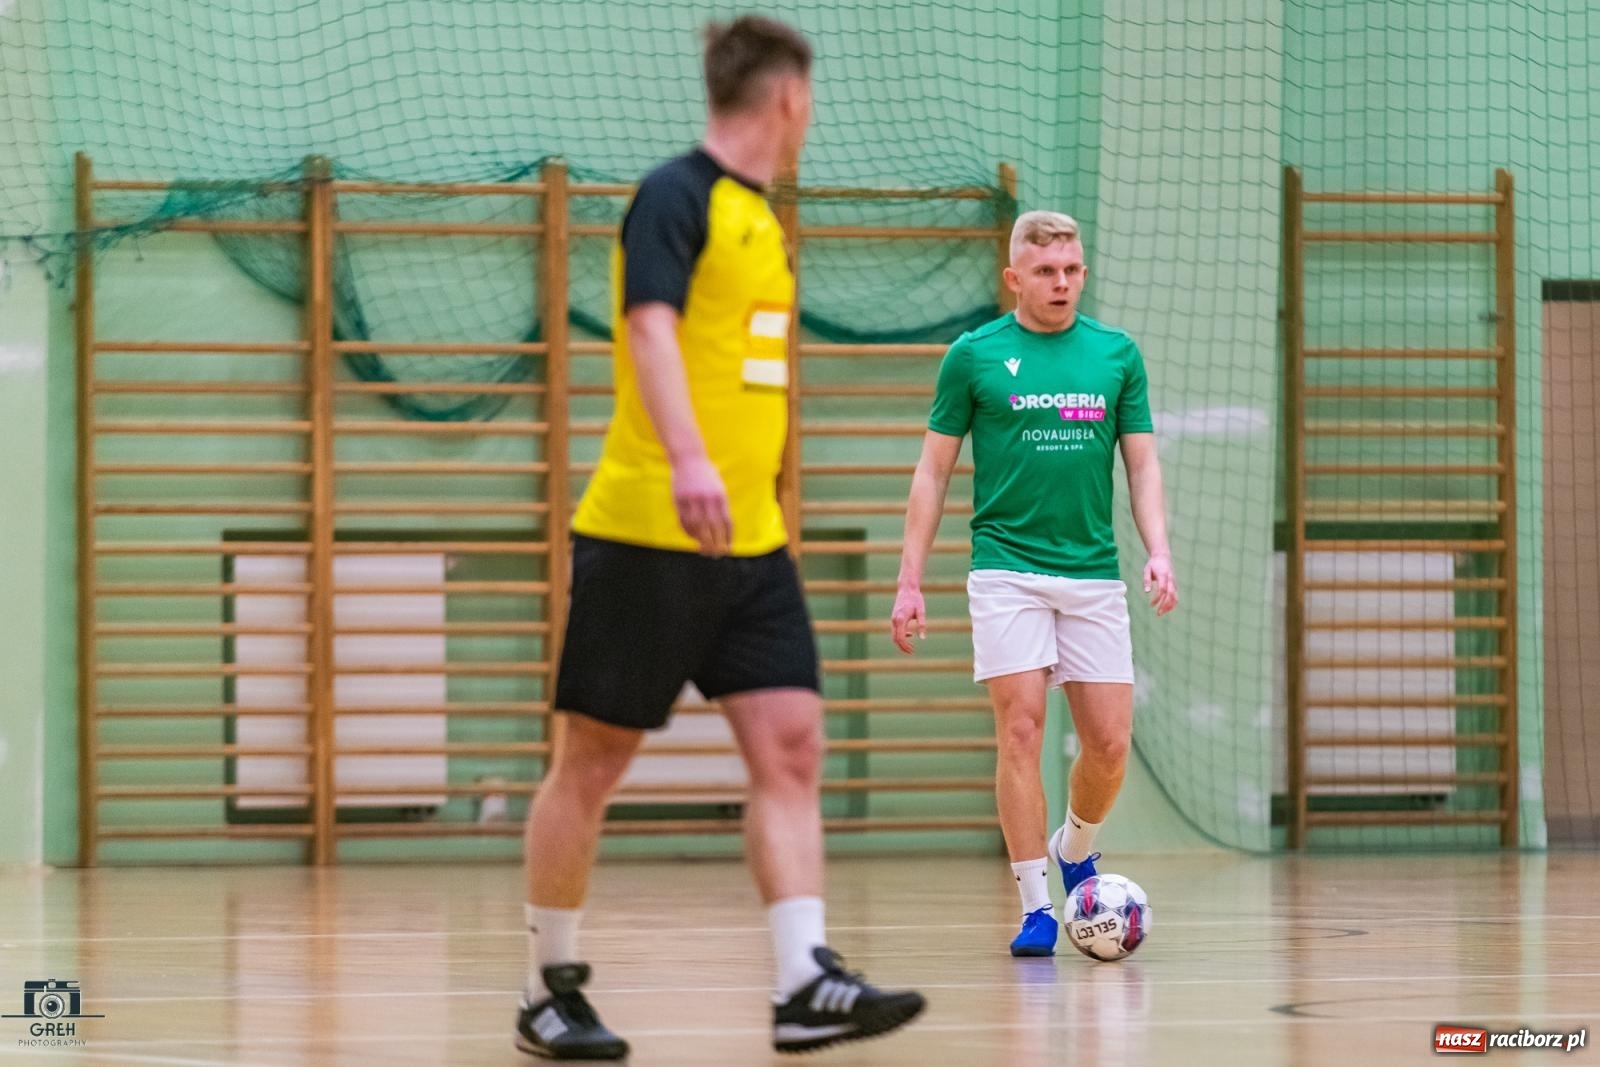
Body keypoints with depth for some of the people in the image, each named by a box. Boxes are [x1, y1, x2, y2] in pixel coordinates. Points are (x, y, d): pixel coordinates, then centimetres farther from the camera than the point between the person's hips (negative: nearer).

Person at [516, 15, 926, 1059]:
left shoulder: (759, 216, 17)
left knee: (791, 747, -4)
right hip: (645, 536, -8)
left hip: (749, 543, 8)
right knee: (591, 763, 2)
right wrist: (689, 463, -39)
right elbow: (651, 328, -25)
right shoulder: (676, 197, -10)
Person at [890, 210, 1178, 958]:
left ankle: (1075, 851, 28)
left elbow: (1142, 465, 11)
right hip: (1007, 568, -2)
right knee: (1021, 731, -9)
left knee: (1109, 742, -1)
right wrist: (910, 581, 0)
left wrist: (1158, 552, -6)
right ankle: (1035, 906, -3)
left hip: (1093, 574, 2)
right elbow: (933, 471, 5)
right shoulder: (974, 355, 2)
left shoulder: (1117, 354, 8)